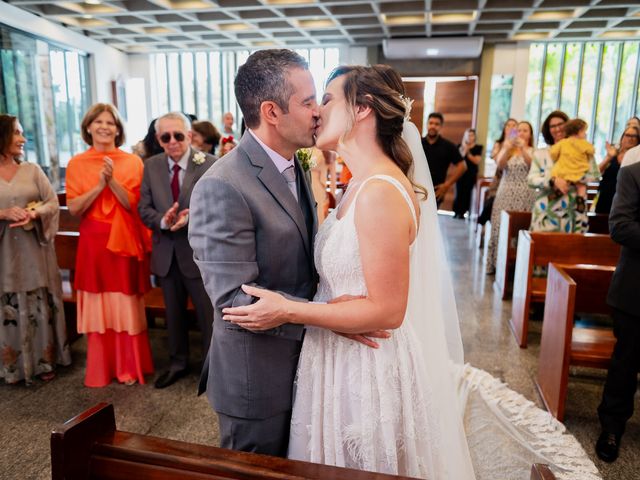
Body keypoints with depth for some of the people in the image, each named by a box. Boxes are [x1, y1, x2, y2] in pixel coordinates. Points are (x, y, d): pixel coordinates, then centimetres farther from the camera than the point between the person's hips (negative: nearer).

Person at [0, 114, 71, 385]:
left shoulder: (32, 170, 4)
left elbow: (53, 203, 1)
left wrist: (35, 213, -18)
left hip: (35, 249, 1)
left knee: (40, 304, 6)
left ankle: (45, 360, 19)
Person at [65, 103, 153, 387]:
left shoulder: (132, 162, 0)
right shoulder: (76, 164, 4)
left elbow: (134, 205, -6)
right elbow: (73, 208, -3)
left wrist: (113, 181, -20)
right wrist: (99, 185, -16)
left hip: (125, 241, -1)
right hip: (93, 243, 1)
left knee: (127, 306, 5)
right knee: (98, 307, 7)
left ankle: (130, 367, 19)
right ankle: (100, 369, 23)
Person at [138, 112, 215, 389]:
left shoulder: (210, 164, -11)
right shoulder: (151, 166, 3)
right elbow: (144, 208, 1)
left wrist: (193, 216, -29)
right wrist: (163, 221, -19)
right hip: (166, 253, 5)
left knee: (208, 313, 9)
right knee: (173, 313, 20)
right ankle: (178, 363, 41)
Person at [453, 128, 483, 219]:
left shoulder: (478, 148, 3)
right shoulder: (460, 146, 5)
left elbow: (477, 161, -5)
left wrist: (468, 153, -12)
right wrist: (464, 150, -13)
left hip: (471, 174, 0)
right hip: (461, 173, 0)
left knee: (467, 193, -3)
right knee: (459, 192, -4)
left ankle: (462, 212, 1)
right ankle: (457, 212, 3)